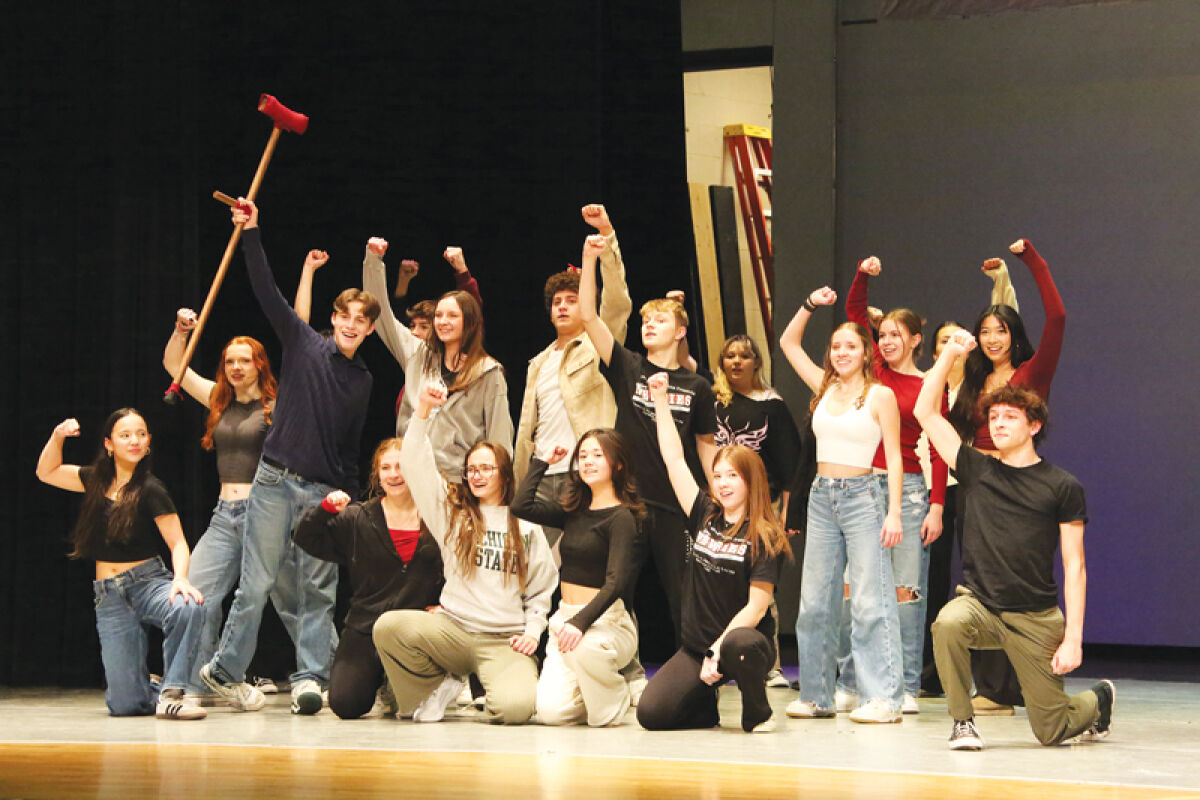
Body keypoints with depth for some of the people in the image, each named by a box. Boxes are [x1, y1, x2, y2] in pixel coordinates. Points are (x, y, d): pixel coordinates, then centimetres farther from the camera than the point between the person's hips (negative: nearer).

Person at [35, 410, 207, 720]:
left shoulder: (150, 489, -5)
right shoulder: (97, 480, 8)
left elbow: (178, 543, -9)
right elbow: (46, 472, 23)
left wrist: (180, 578, -29)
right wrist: (57, 438, 5)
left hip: (149, 581, -3)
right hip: (109, 596, 3)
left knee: (188, 609, -41)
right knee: (126, 705, -8)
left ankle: (171, 693, -27)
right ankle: (151, 688, 27)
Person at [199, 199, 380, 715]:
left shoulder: (363, 380, 13)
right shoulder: (304, 345, 3)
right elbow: (267, 291, -6)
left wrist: (348, 492, 10)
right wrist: (251, 234, -13)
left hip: (326, 492, 3)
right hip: (277, 479, -3)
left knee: (319, 589, 0)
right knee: (257, 583, -2)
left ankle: (310, 678, 3)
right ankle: (225, 668, 11)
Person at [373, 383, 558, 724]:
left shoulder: (526, 527, 15)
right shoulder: (452, 512, 15)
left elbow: (542, 590, 16)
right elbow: (414, 465, 5)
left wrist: (532, 632, -1)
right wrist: (424, 409, -5)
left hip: (505, 641, -2)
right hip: (453, 629, 2)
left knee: (515, 707, -33)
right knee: (388, 626, -29)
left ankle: (498, 685, 7)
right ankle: (439, 685, -1)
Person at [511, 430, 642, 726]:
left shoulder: (622, 518, -8)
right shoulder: (573, 510, 12)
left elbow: (616, 582, -18)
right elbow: (521, 507, 4)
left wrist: (581, 622, -31)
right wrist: (543, 462, 10)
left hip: (606, 620, -5)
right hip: (565, 617, 5)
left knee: (586, 647, -42)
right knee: (550, 710, -16)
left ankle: (612, 707, -11)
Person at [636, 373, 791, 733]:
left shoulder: (765, 537, -7)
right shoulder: (705, 517, 8)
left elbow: (757, 606, -13)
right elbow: (675, 460, 12)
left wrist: (720, 649, -23)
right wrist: (661, 400, 14)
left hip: (745, 641, -5)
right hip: (695, 647, 5)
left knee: (739, 646, -42)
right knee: (650, 713, -16)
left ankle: (758, 714, -11)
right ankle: (705, 704, 17)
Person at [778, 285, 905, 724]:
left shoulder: (880, 396, -2)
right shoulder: (825, 388, 12)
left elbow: (894, 458, -4)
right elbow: (788, 343, 20)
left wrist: (894, 512, -12)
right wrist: (810, 305, 9)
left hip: (864, 495, -6)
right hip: (822, 497, 6)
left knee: (869, 600, -9)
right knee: (815, 600, 6)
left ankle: (882, 698, -10)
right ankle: (816, 695, 13)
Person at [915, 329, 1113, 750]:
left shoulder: (1062, 487, -2)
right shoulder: (976, 471, 6)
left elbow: (1075, 567, -3)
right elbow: (925, 411, 5)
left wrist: (1073, 638, -10)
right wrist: (950, 352, -1)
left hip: (1037, 619, -1)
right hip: (980, 604, 2)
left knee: (1051, 730, 2)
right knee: (948, 623, -35)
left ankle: (1099, 699, 37)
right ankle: (963, 722, -15)